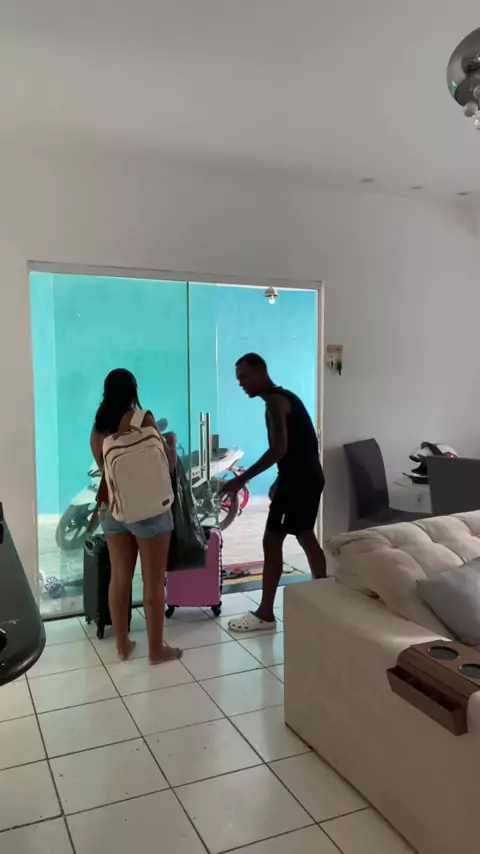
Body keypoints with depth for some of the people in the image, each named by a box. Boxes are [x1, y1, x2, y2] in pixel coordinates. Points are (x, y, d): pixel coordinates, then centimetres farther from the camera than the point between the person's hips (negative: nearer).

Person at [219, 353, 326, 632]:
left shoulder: (274, 401, -15)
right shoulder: (283, 397, 15)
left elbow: (279, 448, -27)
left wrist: (242, 479, -28)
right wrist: (280, 481, 25)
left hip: (298, 481, -10)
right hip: (309, 478, 10)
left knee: (272, 542, -4)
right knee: (306, 536, 19)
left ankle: (265, 614, 3)